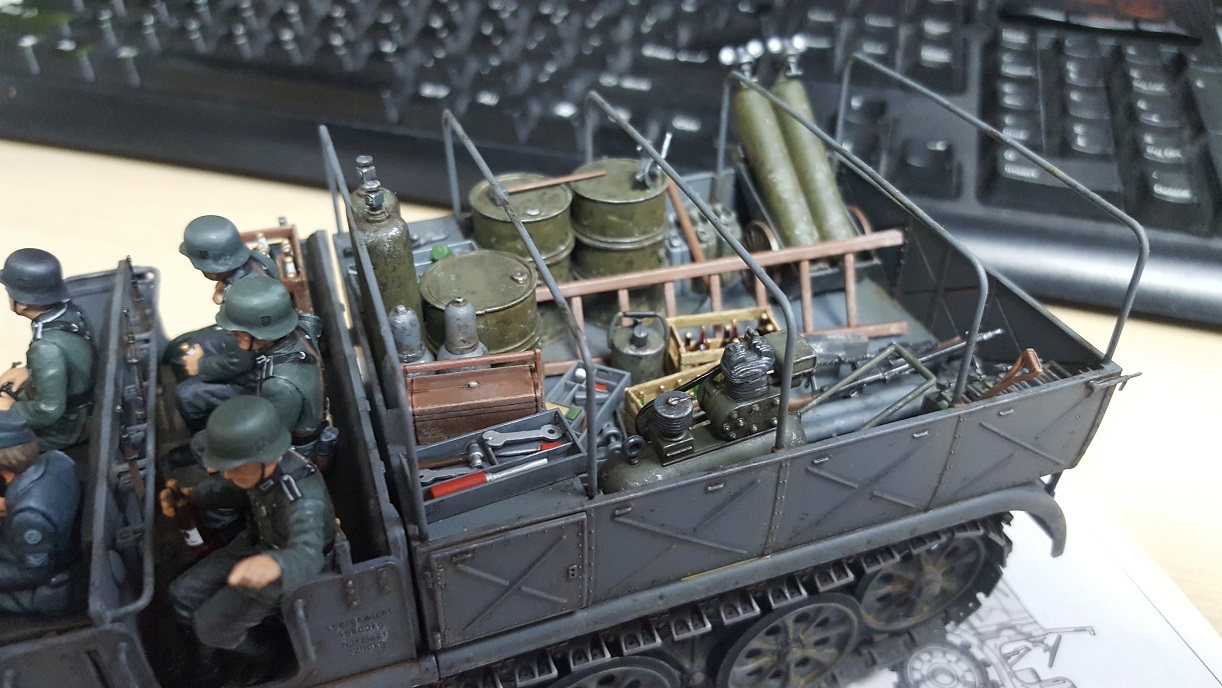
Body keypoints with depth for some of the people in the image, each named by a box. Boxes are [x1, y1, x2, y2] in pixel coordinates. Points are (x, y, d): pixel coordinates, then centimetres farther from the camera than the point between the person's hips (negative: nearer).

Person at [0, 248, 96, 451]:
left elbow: (48, 411, -29)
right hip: (75, 408, 8)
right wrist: (29, 370, 3)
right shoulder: (68, 311, -13)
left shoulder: (47, 348, -36)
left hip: (58, 428, -7)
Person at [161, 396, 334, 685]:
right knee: (182, 596, 8)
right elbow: (236, 490, 5)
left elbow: (306, 556, -60)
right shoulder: (263, 465, -20)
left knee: (209, 626, -4)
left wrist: (273, 566, -84)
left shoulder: (304, 498, -43)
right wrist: (192, 495, -12)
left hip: (286, 567, -7)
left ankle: (263, 648, 28)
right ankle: (256, 644, 29)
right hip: (257, 545, 7)